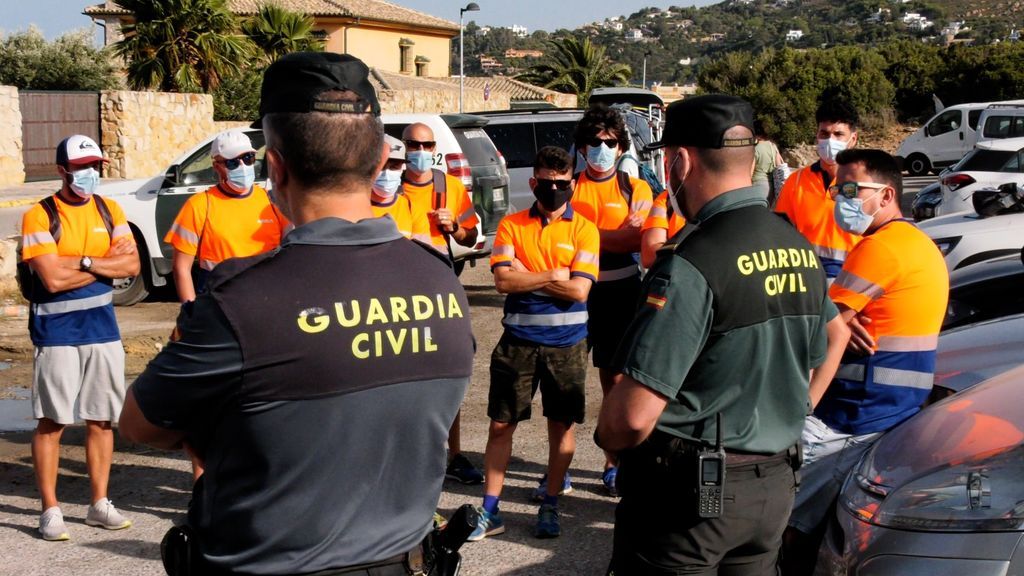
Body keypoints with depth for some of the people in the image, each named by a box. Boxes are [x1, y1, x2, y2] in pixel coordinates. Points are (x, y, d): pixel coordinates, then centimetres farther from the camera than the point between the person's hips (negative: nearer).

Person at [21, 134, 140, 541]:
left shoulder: (109, 211, 7)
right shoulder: (39, 217, -8)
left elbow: (132, 265, -3)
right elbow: (53, 279, -18)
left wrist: (83, 261, -15)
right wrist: (107, 264, -9)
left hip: (102, 328, 5)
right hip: (56, 331, -4)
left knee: (101, 420, 10)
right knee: (51, 422, 1)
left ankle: (99, 504, 21)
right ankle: (50, 511, 11)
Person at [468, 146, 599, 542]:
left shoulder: (583, 230, -1)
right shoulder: (511, 226, 3)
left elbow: (579, 289, -12)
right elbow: (503, 280, -10)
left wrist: (526, 276, -11)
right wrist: (553, 276, -12)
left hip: (566, 342, -1)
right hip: (518, 339, 1)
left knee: (562, 424, 8)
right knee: (501, 424, 4)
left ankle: (549, 506, 23)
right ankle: (490, 511, 14)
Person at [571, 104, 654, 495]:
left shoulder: (636, 189, 6)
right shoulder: (570, 188, 7)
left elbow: (642, 242, -7)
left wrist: (592, 236, -16)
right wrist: (621, 235, -12)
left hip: (620, 292, 0)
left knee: (615, 378, 4)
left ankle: (614, 462, 14)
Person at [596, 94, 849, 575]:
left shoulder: (693, 265, -22)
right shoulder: (801, 250, 3)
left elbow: (634, 414, -25)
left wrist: (606, 437, -4)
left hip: (689, 492, -7)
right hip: (774, 487, 7)